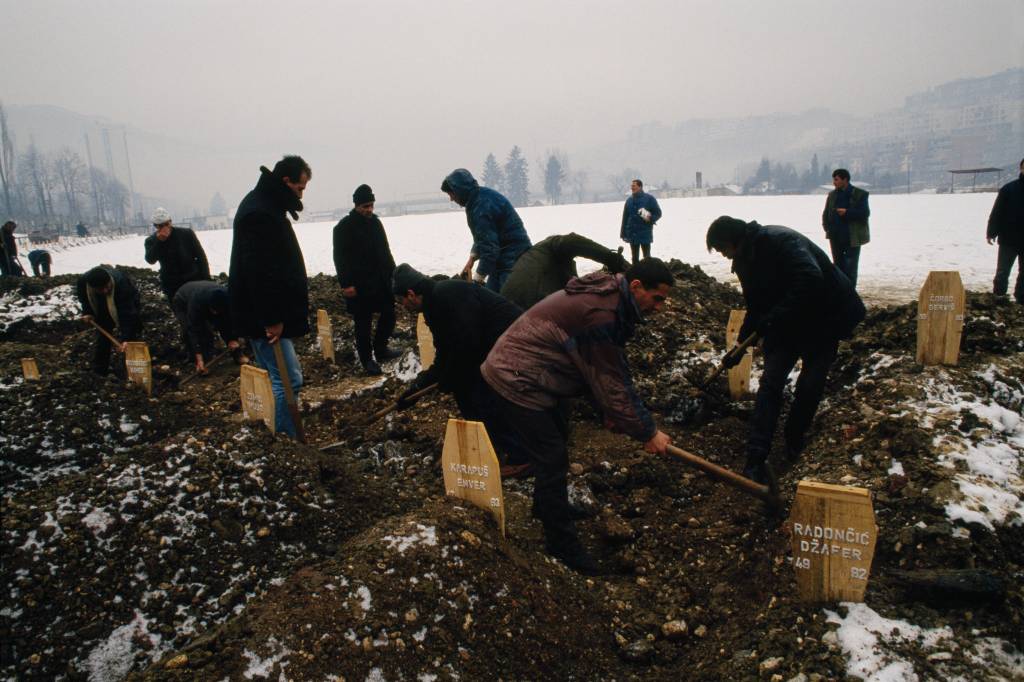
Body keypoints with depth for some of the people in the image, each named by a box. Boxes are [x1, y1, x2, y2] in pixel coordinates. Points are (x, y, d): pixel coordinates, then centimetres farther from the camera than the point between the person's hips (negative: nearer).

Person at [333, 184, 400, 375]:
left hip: (380, 281, 7)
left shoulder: (375, 222, 12)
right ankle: (367, 359, 11)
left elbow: (385, 251, 18)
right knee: (363, 323, 0)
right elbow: (340, 259, -12)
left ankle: (380, 349, 29)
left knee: (389, 313, 12)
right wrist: (346, 284, -18)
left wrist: (392, 273, 12)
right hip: (359, 285, -7)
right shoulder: (344, 227, -8)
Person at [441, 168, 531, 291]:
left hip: (512, 260, -10)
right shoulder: (482, 195, 8)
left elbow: (489, 248, -25)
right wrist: (471, 259, 10)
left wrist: (476, 280, -19)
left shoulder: (481, 207, -23)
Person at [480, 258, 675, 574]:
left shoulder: (608, 298, 4)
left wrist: (609, 411, 4)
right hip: (516, 381, -11)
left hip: (521, 370, 11)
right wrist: (647, 432, -14)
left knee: (558, 433, 24)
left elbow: (612, 369, 10)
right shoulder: (600, 315, -29)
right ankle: (561, 542, 10)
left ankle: (547, 505, 44)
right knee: (552, 459, -6)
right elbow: (609, 382, -23)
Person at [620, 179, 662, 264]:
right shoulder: (629, 200, 10)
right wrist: (623, 233, 9)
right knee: (634, 257, 10)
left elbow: (658, 213, -1)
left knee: (647, 257, 1)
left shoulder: (649, 199, -3)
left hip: (645, 233, -4)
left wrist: (650, 219, -21)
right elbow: (625, 218, 13)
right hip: (632, 234, 4)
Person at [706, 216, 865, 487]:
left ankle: (794, 438, 23)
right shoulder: (745, 260, 3)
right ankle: (756, 458, -14)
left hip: (825, 319, -7)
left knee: (810, 386, -4)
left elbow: (811, 280, -37)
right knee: (771, 381, -8)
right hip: (784, 324, 7)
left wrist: (773, 318, -34)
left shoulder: (780, 240, -25)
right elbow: (755, 308, 12)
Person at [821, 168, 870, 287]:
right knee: (838, 265, 11)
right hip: (836, 237, 5)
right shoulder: (832, 194, 11)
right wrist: (827, 227, 0)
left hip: (852, 238, -5)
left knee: (850, 268, -4)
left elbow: (865, 213, -10)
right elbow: (826, 213, 15)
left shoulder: (860, 194, -4)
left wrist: (847, 212, -18)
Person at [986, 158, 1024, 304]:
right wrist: (991, 232, -8)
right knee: (1002, 272, 5)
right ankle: (998, 296, 17)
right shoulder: (1008, 189, -4)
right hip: (1008, 239, -2)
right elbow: (996, 212, -4)